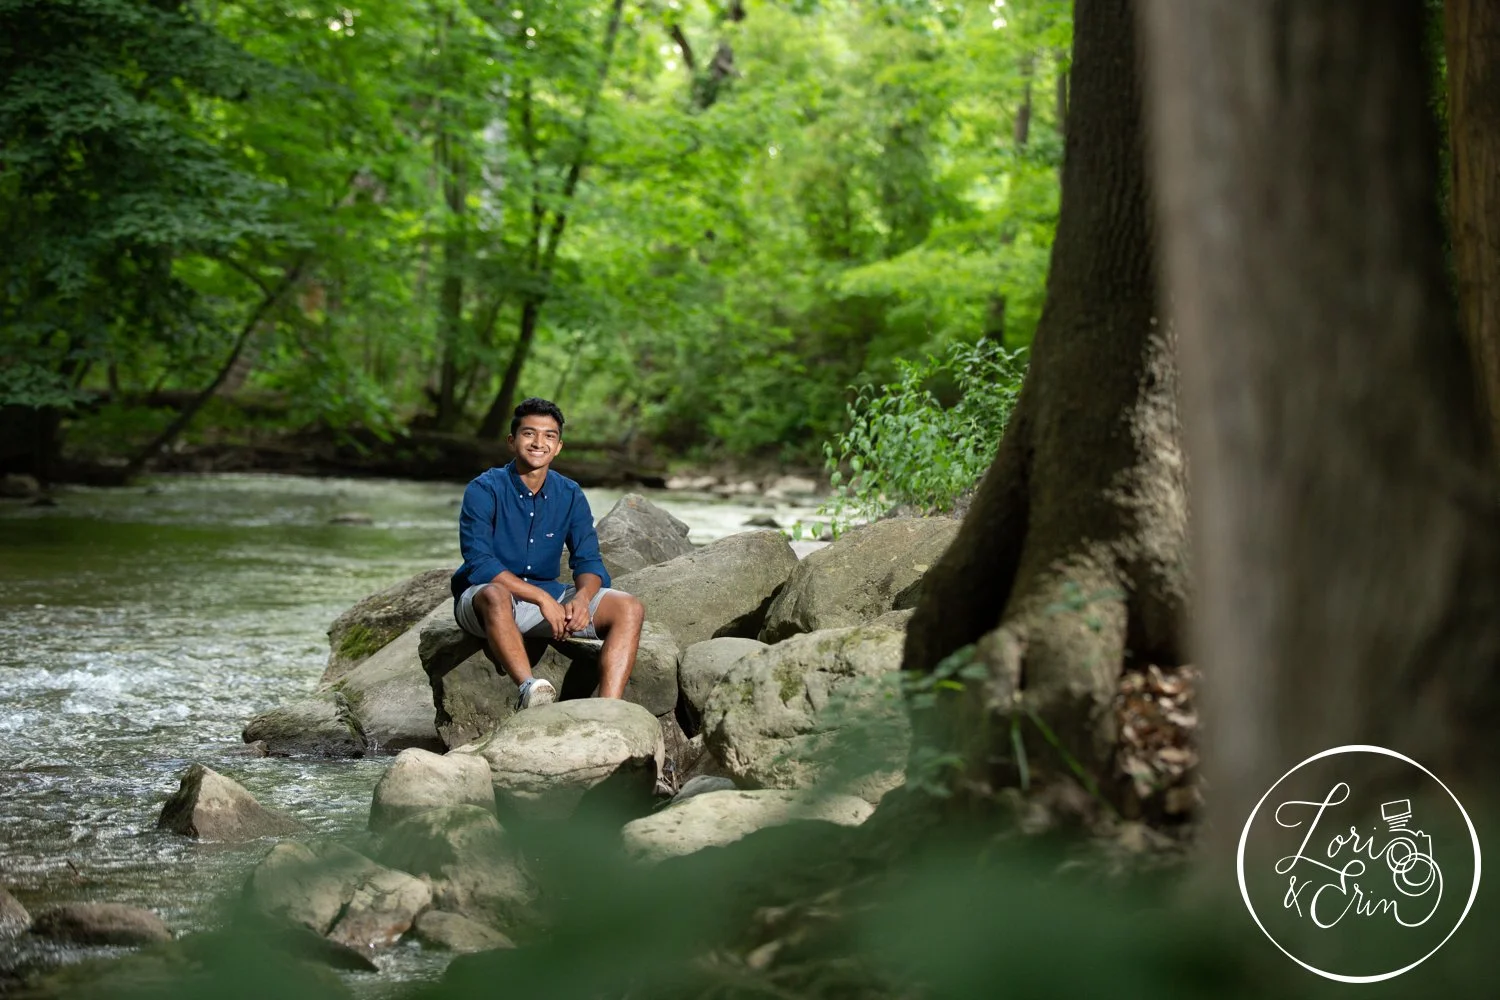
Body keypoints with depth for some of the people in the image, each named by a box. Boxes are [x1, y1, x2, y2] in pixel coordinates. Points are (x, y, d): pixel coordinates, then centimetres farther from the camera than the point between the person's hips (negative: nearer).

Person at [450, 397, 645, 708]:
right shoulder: (484, 490, -10)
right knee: (496, 596, -41)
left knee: (629, 608, -16)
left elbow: (588, 561, 0)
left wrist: (582, 598, -24)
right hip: (482, 597, -5)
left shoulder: (570, 495, 4)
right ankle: (529, 688, -63)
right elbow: (479, 563, -20)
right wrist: (541, 597, -29)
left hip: (548, 597, 5)